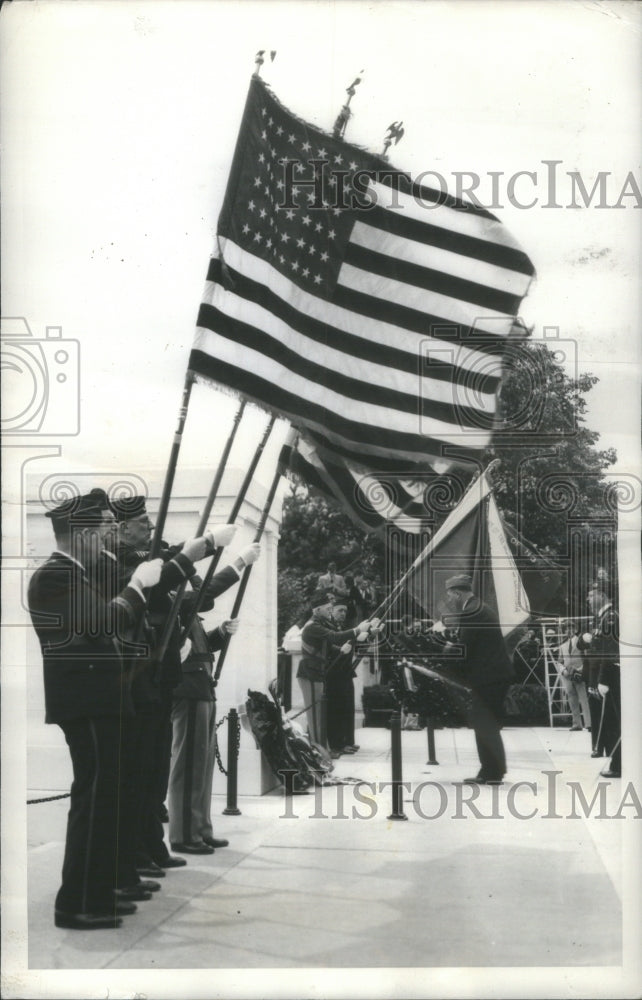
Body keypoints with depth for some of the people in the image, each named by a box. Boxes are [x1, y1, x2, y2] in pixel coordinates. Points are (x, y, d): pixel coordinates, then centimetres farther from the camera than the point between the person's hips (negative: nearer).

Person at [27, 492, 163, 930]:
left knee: (102, 796, 15)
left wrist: (141, 586, 13)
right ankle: (78, 905, -2)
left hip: (94, 700, 11)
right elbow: (106, 621, -27)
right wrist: (137, 586, -14)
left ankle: (96, 893, 24)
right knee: (93, 796, -8)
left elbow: (111, 624, 18)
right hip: (85, 701, -11)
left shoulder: (71, 575, 16)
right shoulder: (56, 576, -16)